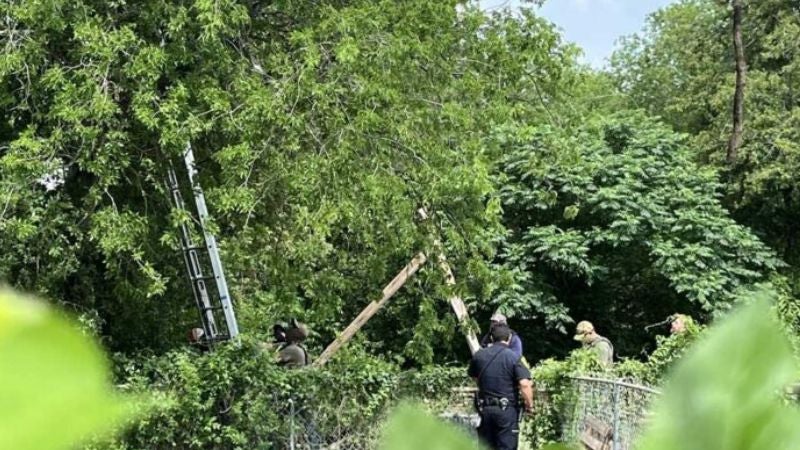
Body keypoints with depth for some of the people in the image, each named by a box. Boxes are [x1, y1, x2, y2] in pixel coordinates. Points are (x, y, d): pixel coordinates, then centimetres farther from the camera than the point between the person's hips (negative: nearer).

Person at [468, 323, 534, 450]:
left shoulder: (479, 355, 3)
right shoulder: (513, 357, -11)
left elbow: (474, 377, 19)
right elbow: (525, 384, -20)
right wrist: (529, 405, -6)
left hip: (485, 408, 4)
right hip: (507, 409, -4)